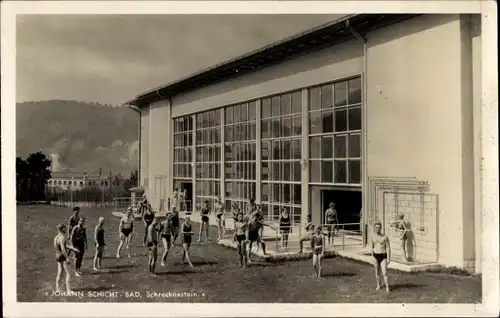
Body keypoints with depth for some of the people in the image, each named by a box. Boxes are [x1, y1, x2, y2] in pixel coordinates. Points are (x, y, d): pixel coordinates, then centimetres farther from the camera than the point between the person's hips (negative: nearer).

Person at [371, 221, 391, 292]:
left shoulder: (385, 237, -11)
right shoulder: (373, 236, 3)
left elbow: (388, 248, -10)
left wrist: (388, 258, -15)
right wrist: (372, 256, 18)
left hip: (383, 256, -4)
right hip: (376, 256, 4)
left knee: (384, 273, -12)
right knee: (377, 272, 12)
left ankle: (387, 288, -8)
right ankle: (378, 285, 29)